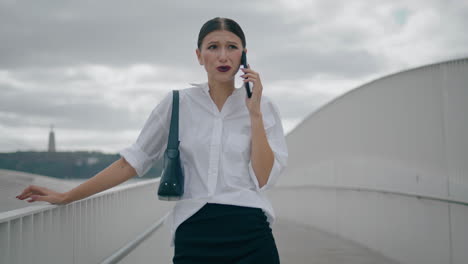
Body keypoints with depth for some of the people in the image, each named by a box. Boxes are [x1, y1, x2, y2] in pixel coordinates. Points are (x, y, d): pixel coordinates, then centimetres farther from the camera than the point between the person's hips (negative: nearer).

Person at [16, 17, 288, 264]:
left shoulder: (264, 106, 2)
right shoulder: (178, 103, 3)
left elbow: (264, 178, -6)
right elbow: (133, 161, 6)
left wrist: (254, 113, -11)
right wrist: (65, 197, 7)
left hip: (250, 237, 0)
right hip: (194, 238, 0)